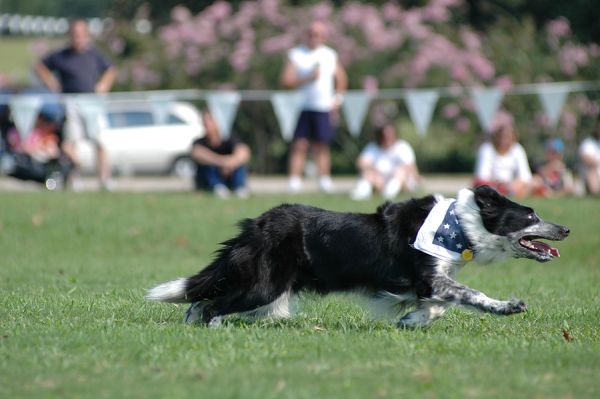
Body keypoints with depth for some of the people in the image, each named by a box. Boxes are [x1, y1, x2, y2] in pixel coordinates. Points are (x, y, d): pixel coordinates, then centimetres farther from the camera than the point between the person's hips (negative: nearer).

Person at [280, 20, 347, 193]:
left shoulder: (330, 55, 12)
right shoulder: (295, 54, 3)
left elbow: (341, 78, 23)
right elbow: (286, 81, -6)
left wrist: (338, 98, 10)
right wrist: (308, 78, -15)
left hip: (323, 107, 2)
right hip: (301, 106, -2)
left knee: (321, 145, 3)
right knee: (299, 145, -7)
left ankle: (324, 181, 7)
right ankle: (294, 181, -8)